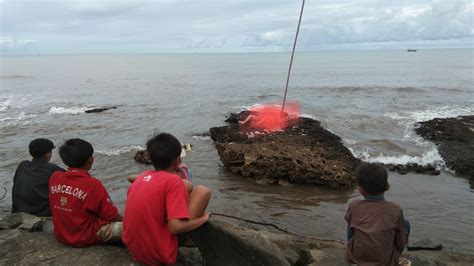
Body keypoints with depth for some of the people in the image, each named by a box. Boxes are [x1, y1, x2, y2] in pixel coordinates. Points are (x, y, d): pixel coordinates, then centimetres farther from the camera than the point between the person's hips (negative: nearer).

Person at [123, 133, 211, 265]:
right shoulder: (173, 180, -16)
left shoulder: (141, 177, 5)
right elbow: (176, 226, -24)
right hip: (161, 255, -7)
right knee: (202, 191, -3)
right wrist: (203, 218, -5)